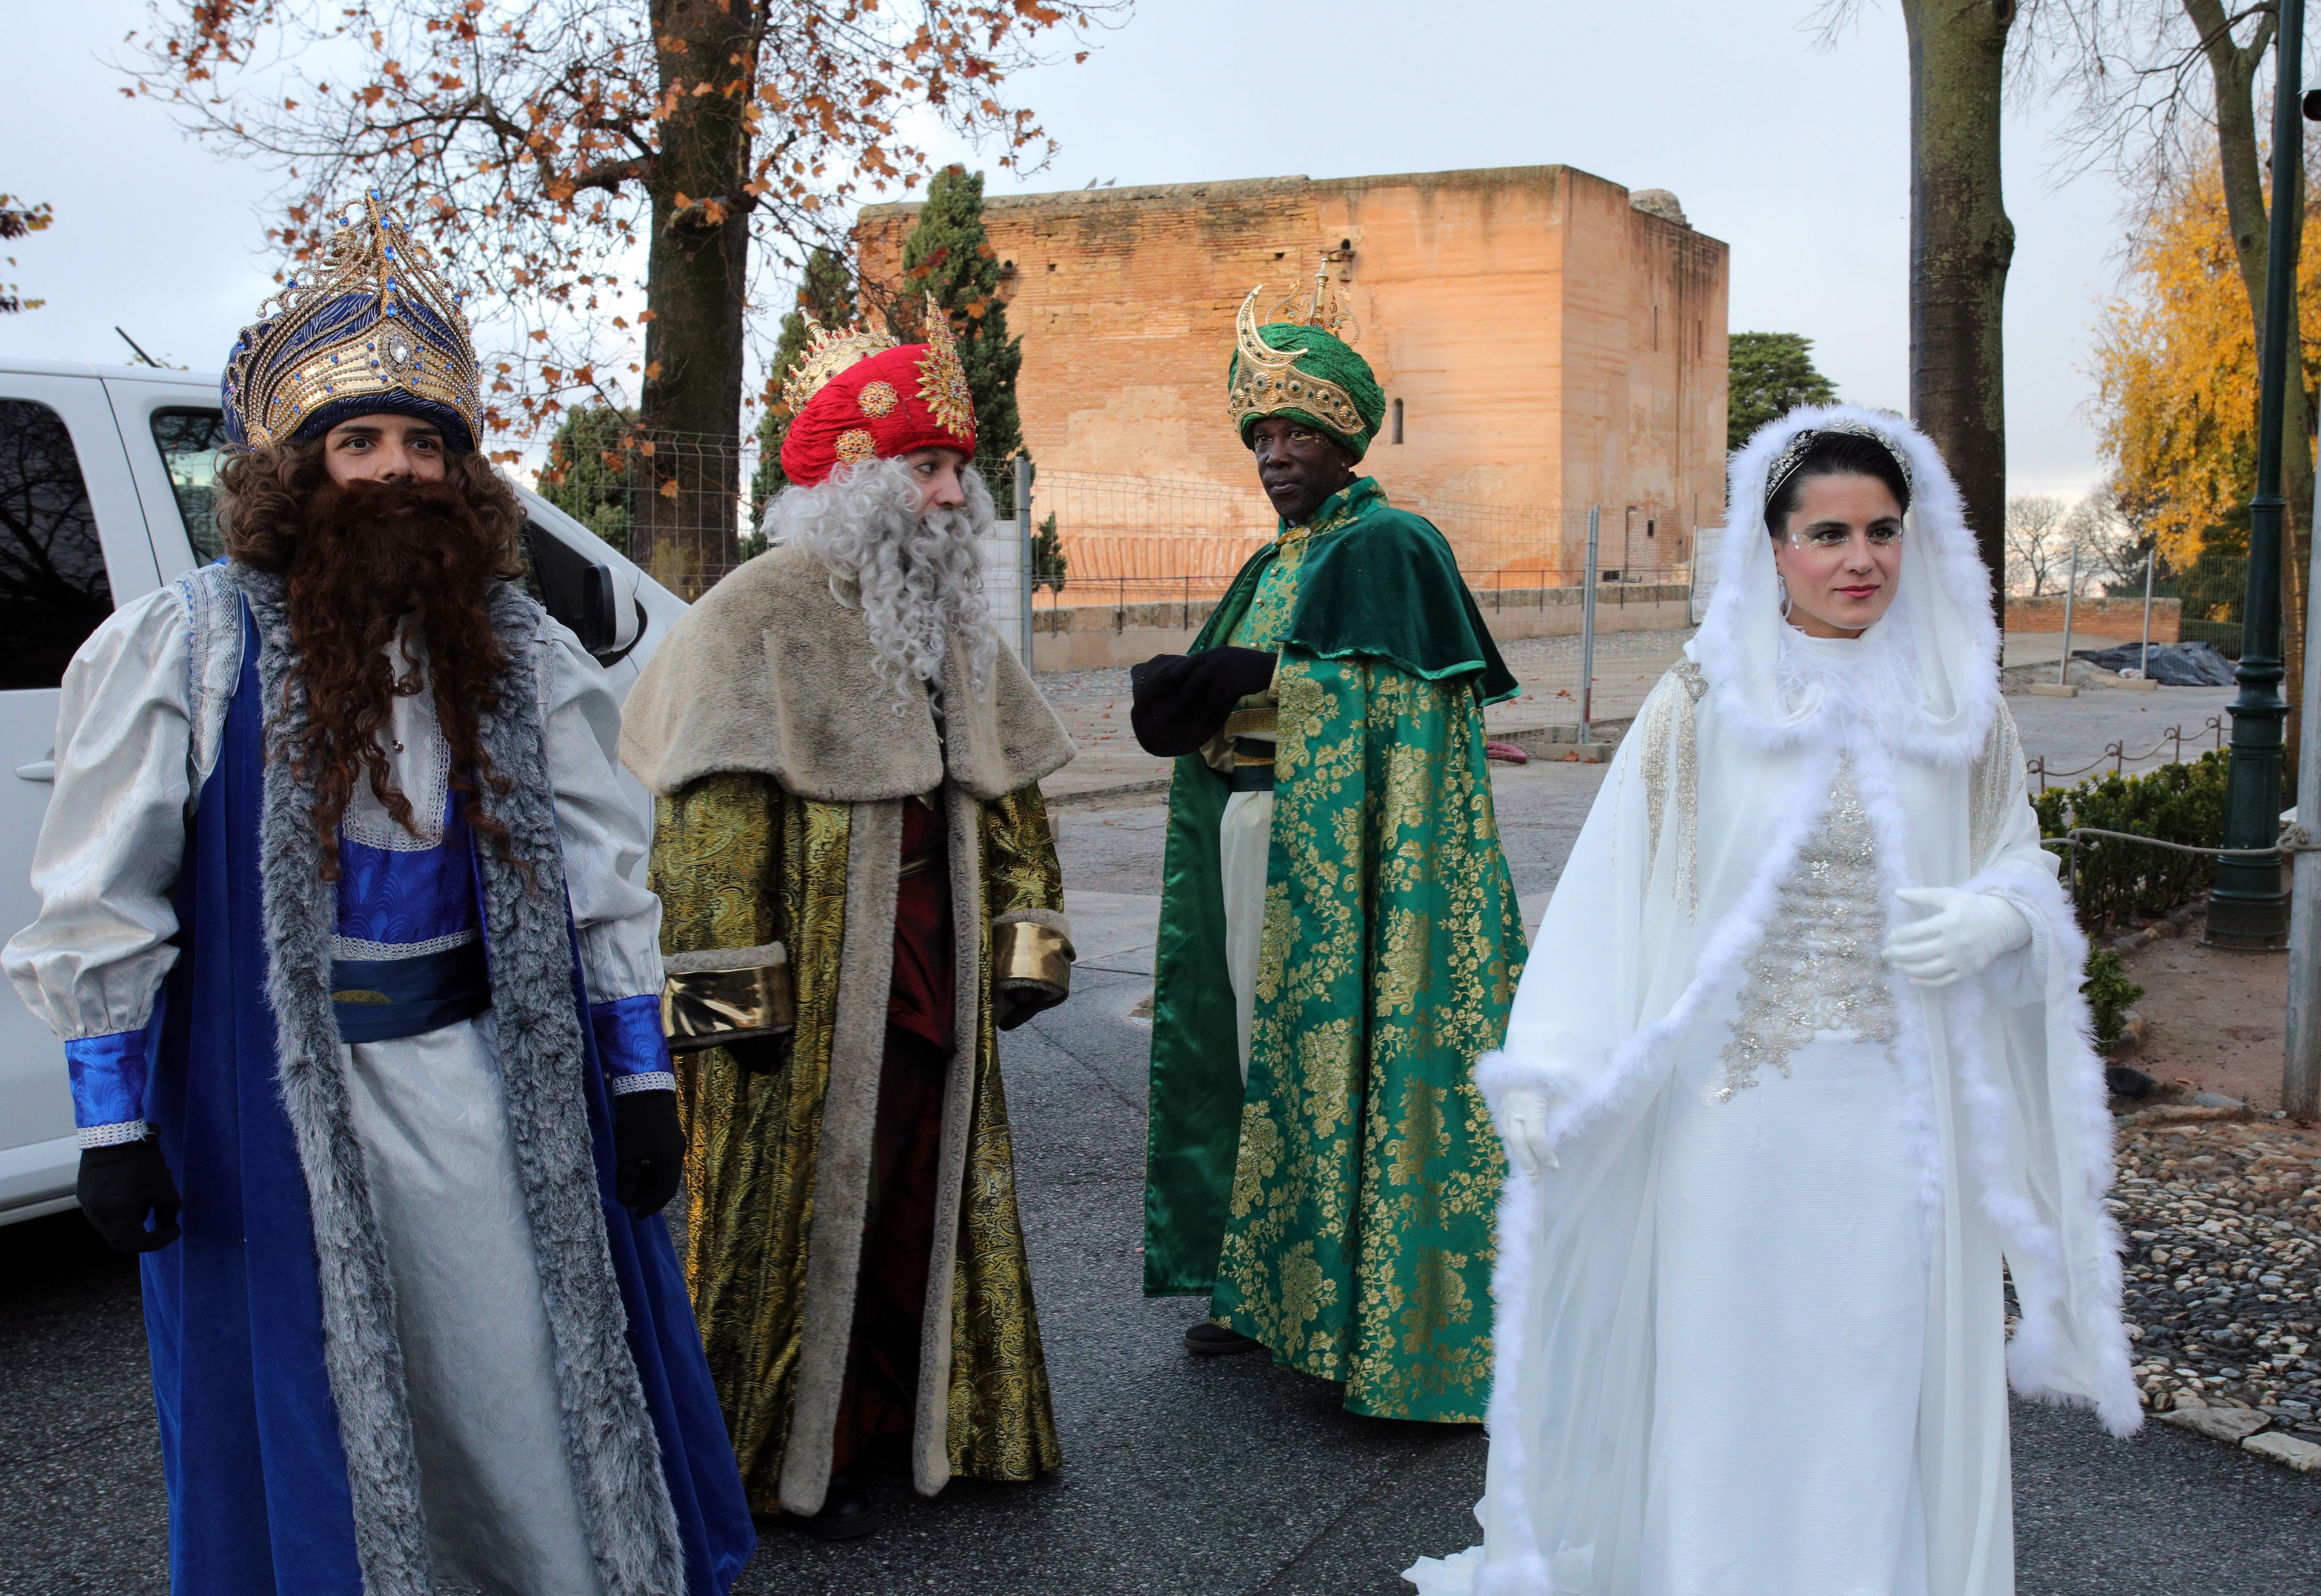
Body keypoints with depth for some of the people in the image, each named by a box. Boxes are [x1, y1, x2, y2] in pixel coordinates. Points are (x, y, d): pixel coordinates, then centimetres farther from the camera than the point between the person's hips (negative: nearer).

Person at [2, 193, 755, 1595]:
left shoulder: (517, 649, 3)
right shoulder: (187, 647, -7)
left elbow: (601, 875, 7)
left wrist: (642, 1079, 5)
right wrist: (116, 1126, -5)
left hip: (482, 1075, 3)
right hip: (276, 1090, -2)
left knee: (539, 1377, 9)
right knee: (309, 1410, 9)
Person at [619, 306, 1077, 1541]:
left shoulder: (955, 623, 14)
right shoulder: (762, 616, -11)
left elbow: (1009, 791, 18)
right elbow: (710, 821, -17)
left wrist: (1025, 939, 11)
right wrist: (734, 990, -21)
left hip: (933, 980, 7)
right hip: (812, 987, -7)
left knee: (923, 1202, 13)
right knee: (799, 1217, 3)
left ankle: (900, 1423, 29)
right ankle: (795, 1453, 18)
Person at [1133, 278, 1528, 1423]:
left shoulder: (1387, 547, -7)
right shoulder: (1276, 565, 19)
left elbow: (1391, 712, -17)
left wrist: (1250, 684, -16)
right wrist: (1197, 696, -1)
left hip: (1334, 855, -8)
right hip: (1248, 837, 8)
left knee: (1334, 1061, -7)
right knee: (1257, 1060, 10)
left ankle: (1354, 1304, 2)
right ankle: (1264, 1289, 19)